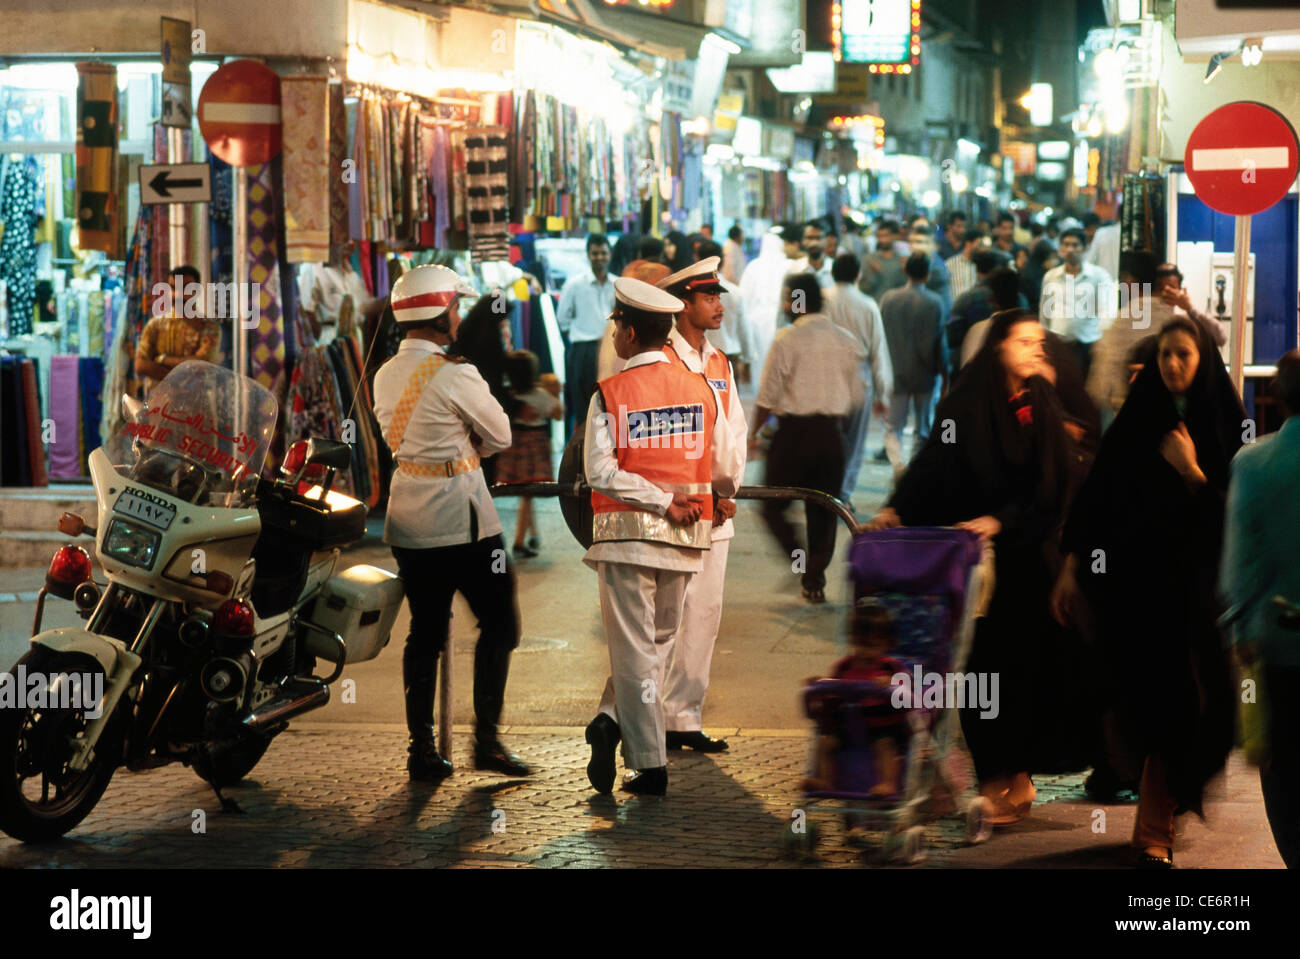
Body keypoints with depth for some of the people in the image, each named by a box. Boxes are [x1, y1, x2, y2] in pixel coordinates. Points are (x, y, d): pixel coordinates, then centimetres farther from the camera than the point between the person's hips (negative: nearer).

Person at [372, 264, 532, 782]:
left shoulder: (385, 376, 7)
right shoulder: (455, 377, -16)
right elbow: (500, 435, -4)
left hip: (406, 517, 7)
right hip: (460, 515, -7)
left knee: (425, 629, 11)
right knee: (499, 622, 3)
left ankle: (421, 747, 10)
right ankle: (486, 738, 0)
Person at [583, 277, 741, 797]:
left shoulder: (609, 395, -6)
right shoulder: (702, 389, 3)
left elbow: (601, 470, -18)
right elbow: (727, 468, 5)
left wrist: (663, 502, -14)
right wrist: (720, 494, 27)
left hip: (627, 534, -3)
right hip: (684, 541, 3)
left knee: (634, 648, 3)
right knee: (658, 640, 18)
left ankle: (651, 765, -1)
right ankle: (614, 718, 3)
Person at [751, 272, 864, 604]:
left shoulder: (787, 339, -10)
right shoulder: (845, 341, 6)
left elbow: (768, 396, -10)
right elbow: (856, 397, 9)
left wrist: (754, 434, 1)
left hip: (794, 431, -5)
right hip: (832, 433, 5)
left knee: (773, 505, 8)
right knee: (822, 510, 12)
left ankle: (799, 561, -9)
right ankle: (815, 580, 13)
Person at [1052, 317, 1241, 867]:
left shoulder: (1225, 428, 0)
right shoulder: (1134, 423, 4)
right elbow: (1094, 493, 3)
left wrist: (1191, 472, -19)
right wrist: (1071, 568, -2)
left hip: (1192, 584, -1)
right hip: (1131, 577, 1)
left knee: (1172, 702, -3)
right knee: (1139, 695, 2)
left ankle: (1155, 831, 5)